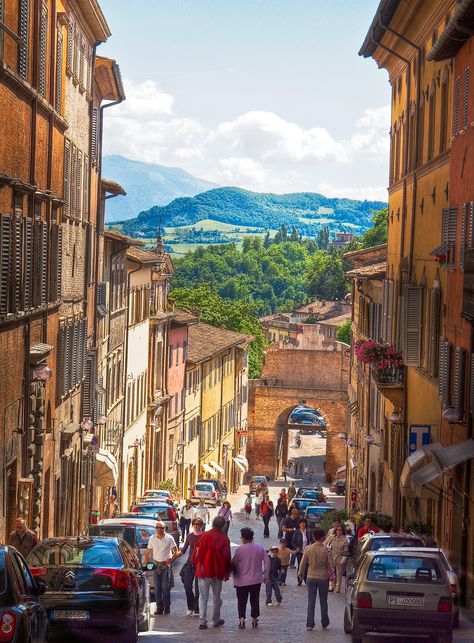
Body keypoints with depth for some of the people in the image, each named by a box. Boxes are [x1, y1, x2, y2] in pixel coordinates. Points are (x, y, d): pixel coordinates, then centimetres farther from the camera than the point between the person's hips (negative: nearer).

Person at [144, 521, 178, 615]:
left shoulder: (169, 538, -2)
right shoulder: (152, 539, 6)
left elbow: (175, 551, 4)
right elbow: (147, 553, 11)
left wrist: (171, 559, -11)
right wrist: (145, 564, 4)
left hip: (166, 565, -3)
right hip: (156, 565, 3)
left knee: (165, 588, -7)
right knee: (157, 588, 2)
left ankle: (166, 608, 0)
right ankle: (159, 608, 7)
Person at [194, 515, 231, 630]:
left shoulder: (205, 536, -8)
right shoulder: (224, 539, -6)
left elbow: (199, 552, -5)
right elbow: (227, 557, -3)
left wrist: (197, 565, 10)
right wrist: (227, 572, 6)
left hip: (204, 570, 0)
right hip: (218, 572, 0)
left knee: (203, 597, 3)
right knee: (216, 597, 16)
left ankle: (202, 622, -4)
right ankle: (216, 620, 23)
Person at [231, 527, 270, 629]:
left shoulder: (239, 550, -12)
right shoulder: (260, 548, -1)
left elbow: (233, 564, -7)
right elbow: (267, 561, 1)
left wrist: (233, 573, 11)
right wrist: (266, 574, 10)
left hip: (242, 581, -3)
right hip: (256, 579, 3)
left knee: (242, 601, 4)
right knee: (255, 600, 13)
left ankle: (242, 619, -7)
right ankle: (254, 620, 16)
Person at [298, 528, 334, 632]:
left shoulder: (308, 549, -5)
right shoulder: (326, 550, -10)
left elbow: (303, 564, 0)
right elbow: (331, 564, -8)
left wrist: (301, 574, 17)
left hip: (311, 577, 1)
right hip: (323, 577, -1)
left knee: (311, 601, 4)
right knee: (323, 602, 12)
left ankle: (310, 624, 0)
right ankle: (324, 624, 20)